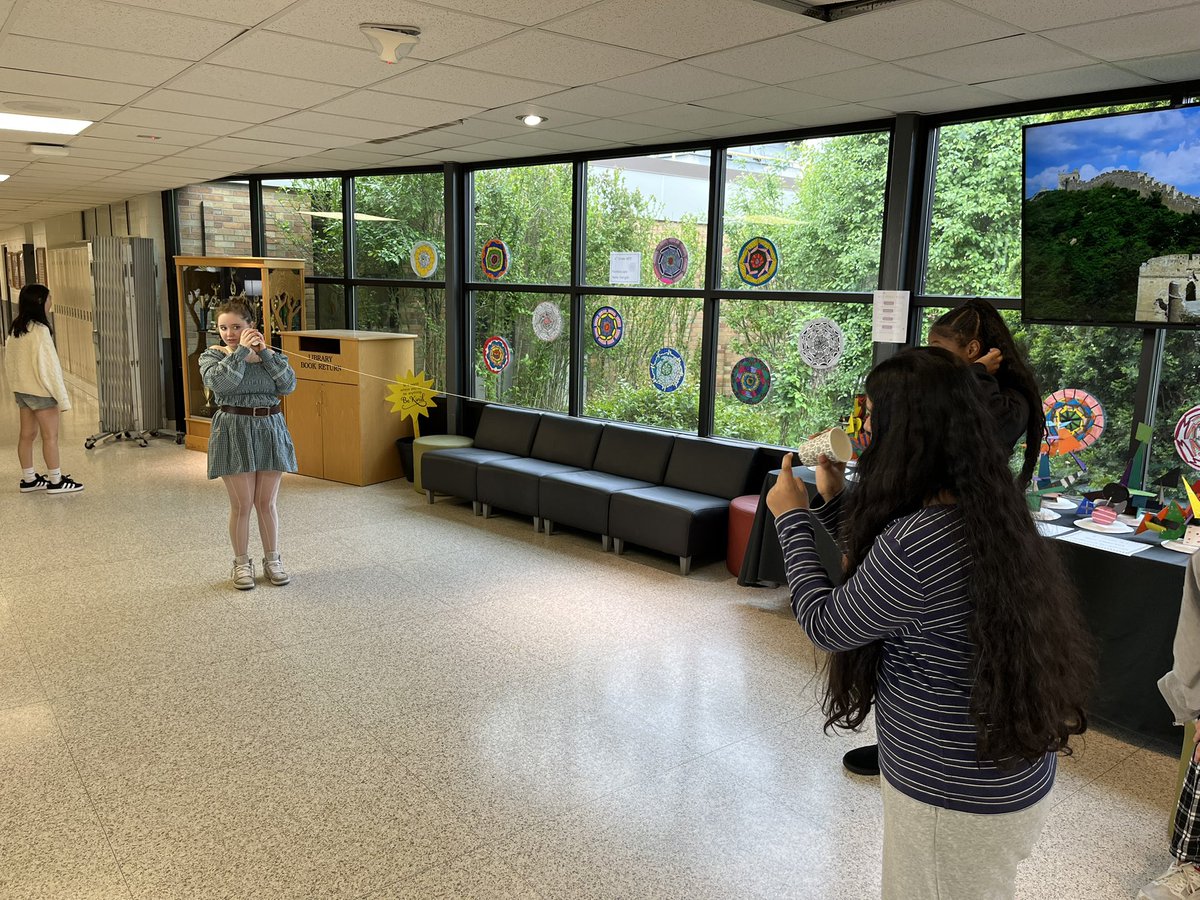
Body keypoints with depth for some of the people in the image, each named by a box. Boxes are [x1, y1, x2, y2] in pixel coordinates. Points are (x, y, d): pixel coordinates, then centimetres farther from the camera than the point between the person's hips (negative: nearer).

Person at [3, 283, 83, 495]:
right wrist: (62, 398, -16)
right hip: (41, 390, -8)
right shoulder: (40, 330, -18)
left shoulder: (17, 329, 7)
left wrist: (17, 388, 19)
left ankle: (28, 479, 22)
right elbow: (49, 366, -20)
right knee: (50, 436, 0)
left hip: (22, 390, 8)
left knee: (27, 435, 14)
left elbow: (9, 361, 13)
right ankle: (56, 482, 5)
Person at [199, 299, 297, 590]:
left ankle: (272, 560, 22)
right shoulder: (212, 355, 2)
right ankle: (241, 564, 18)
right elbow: (219, 382, -19)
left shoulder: (270, 354, 8)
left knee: (267, 502, 8)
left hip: (270, 429, 2)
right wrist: (241, 350, -17)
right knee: (241, 504, 2)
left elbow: (288, 384, -7)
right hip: (234, 432, -2)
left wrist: (265, 353, -11)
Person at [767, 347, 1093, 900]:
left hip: (958, 800, -8)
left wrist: (792, 519, -8)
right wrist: (834, 502, 10)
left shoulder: (915, 541, -31)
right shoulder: (988, 510, -2)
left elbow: (826, 625, -16)